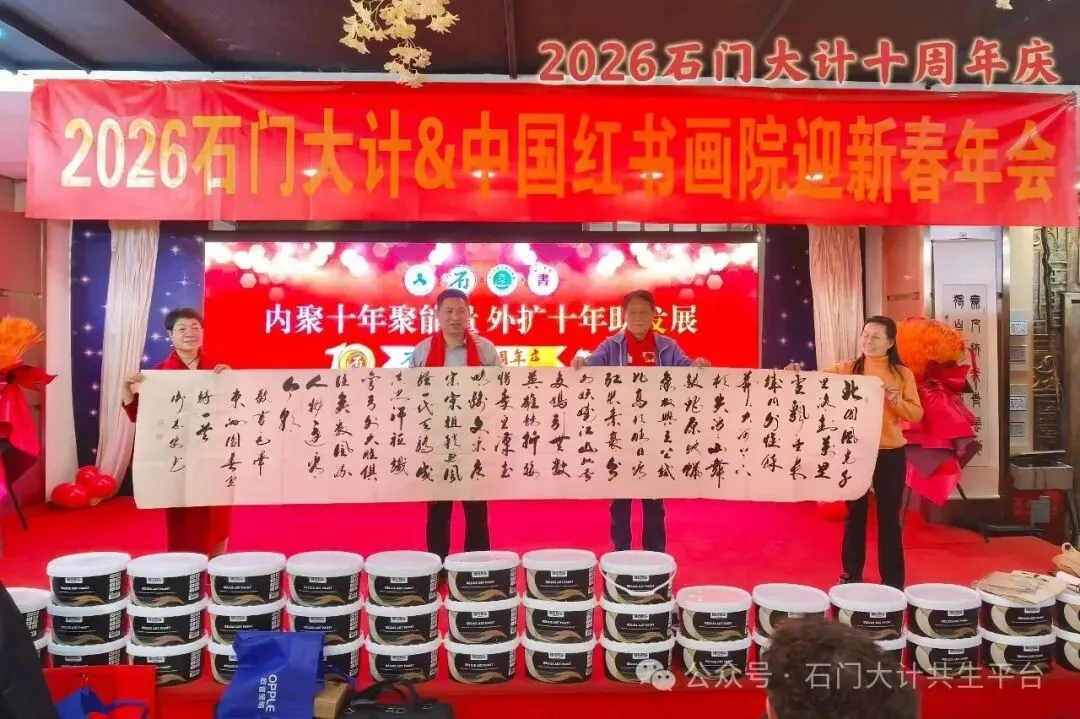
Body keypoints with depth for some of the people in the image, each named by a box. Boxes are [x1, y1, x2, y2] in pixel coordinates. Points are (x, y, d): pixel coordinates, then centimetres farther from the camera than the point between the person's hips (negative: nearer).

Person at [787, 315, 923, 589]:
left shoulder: (902, 374, 2)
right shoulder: (846, 369, 2)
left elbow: (916, 414, 0)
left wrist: (896, 400, -18)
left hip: (890, 454, 0)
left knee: (888, 517, 6)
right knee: (855, 514, 11)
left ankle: (892, 580, 17)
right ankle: (851, 574, 24)